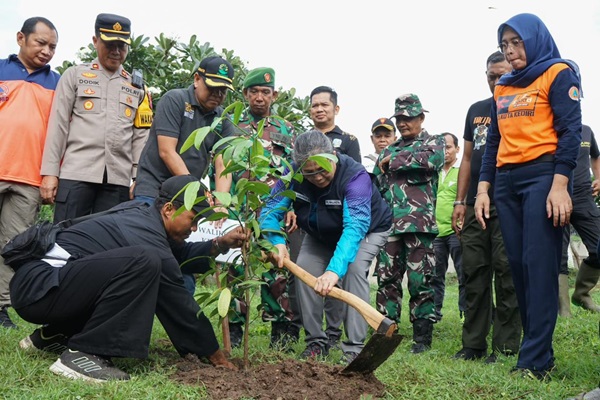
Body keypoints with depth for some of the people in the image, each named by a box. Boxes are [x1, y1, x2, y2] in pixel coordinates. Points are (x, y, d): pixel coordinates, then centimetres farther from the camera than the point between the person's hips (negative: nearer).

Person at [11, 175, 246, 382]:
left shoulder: (141, 214, 9)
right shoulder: (147, 236, -17)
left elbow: (181, 255, 22)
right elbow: (178, 304, -11)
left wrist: (220, 244, 5)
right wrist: (213, 353, -1)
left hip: (41, 282, 10)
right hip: (38, 287, -10)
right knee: (144, 262, -26)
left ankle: (52, 335, 19)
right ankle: (83, 352, -19)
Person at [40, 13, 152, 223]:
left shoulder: (137, 87, 18)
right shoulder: (74, 75, 12)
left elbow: (141, 135, 13)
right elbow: (58, 125, 5)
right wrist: (50, 172, -3)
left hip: (118, 179, 2)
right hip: (76, 173, -2)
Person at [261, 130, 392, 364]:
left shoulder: (355, 176, -41)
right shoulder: (294, 174, -25)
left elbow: (355, 227, -52)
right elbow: (270, 210, -24)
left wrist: (334, 269, -64)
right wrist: (277, 242, -44)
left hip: (368, 230, -4)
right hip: (321, 235, 5)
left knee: (353, 268, -29)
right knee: (304, 269, -14)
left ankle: (355, 348, -24)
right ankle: (316, 341, 3)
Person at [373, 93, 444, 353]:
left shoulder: (433, 142, 9)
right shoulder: (389, 150, 24)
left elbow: (432, 160, -15)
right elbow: (376, 184, 27)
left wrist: (393, 161, -7)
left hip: (419, 223, -5)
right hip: (389, 223, 5)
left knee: (419, 281, -4)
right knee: (387, 280, 3)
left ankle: (422, 338, 3)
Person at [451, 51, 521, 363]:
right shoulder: (476, 110, 17)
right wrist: (460, 202, 10)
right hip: (475, 205, 5)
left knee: (506, 275, -4)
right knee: (473, 274, 6)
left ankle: (505, 346, 3)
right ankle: (473, 344, 13)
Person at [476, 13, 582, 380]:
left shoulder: (559, 74, 1)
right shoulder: (502, 89, 20)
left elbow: (570, 131, -8)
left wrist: (560, 185, -18)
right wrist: (483, 188, 11)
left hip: (543, 175, -7)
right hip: (506, 182, 7)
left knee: (539, 266, -11)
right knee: (519, 266, 3)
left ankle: (534, 361, -10)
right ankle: (542, 352, 9)